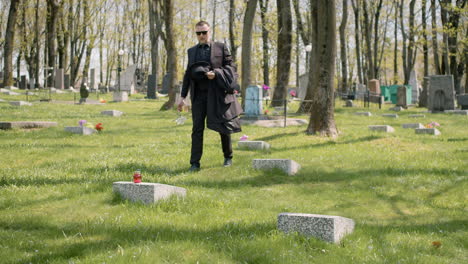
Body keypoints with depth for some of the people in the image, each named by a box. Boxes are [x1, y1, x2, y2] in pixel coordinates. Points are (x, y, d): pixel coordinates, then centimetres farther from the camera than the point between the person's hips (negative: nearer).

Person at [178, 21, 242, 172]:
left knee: (223, 126, 6)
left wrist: (216, 73, -16)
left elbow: (230, 66, 1)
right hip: (199, 95, 2)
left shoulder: (220, 48, 4)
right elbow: (188, 74, 16)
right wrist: (182, 97, 12)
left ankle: (228, 157, 27)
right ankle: (195, 163, -2)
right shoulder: (192, 51, 13)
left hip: (217, 93, -2)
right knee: (197, 128, -4)